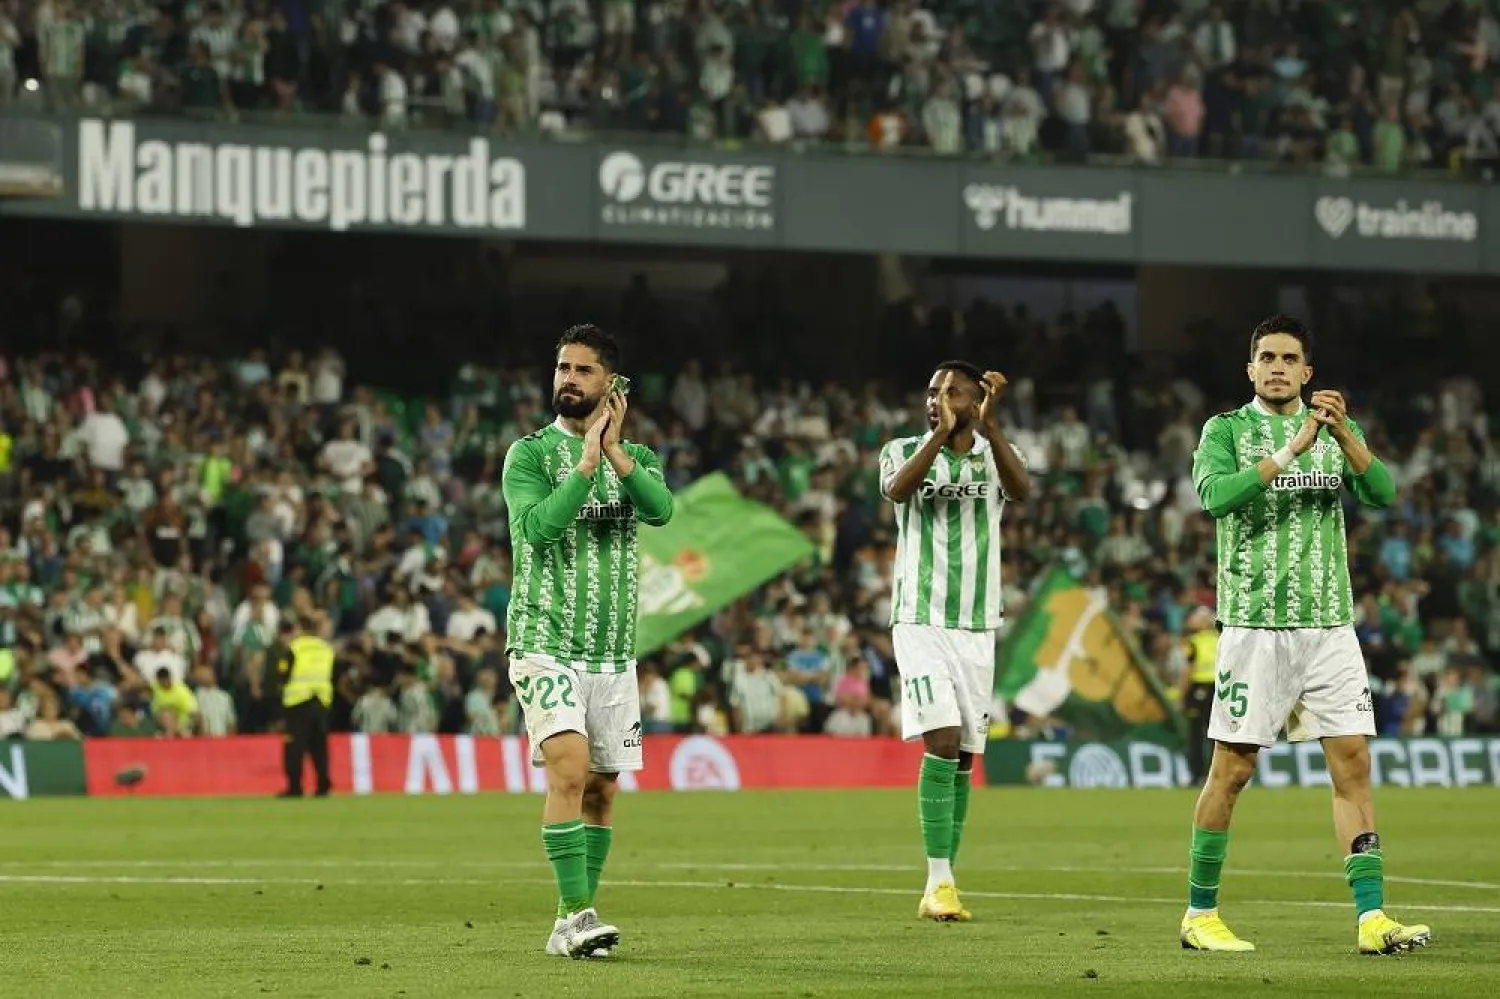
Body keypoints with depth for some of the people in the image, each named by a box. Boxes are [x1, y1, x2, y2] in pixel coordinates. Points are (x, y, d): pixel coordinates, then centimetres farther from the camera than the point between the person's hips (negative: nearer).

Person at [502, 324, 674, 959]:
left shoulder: (634, 456, 10)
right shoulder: (529, 453, 0)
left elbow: (661, 508, -12)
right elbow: (538, 526, -17)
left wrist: (614, 451, -22)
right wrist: (587, 462, -18)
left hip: (613, 653, 4)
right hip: (545, 644, -4)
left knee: (601, 789, 6)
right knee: (570, 770, -21)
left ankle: (573, 927, 14)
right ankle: (577, 913, -22)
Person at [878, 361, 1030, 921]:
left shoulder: (995, 455, 5)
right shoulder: (904, 452, 1)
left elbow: (1022, 491, -18)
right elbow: (896, 489, -22)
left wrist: (989, 426, -30)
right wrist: (940, 434, -34)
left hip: (977, 627, 3)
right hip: (921, 621, -3)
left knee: (963, 757, 5)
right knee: (942, 742, -17)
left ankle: (943, 886, 12)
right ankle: (939, 884, -16)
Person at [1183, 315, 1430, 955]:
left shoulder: (1334, 430, 11)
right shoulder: (1226, 430, 2)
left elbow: (1383, 494, -4)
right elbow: (1215, 494, -18)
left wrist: (1344, 434, -18)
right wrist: (1290, 451, -23)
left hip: (1329, 623, 4)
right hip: (1254, 624, -4)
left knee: (1353, 762, -3)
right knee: (1232, 768, -2)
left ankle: (1372, 918, -5)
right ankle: (1199, 915, 8)